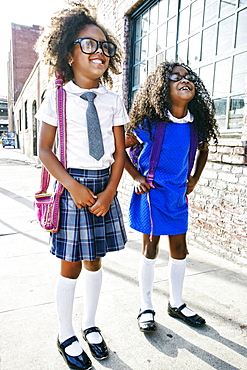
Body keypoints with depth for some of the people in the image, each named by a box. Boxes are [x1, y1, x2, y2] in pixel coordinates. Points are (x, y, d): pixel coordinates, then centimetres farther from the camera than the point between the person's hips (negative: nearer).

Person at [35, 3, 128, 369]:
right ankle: (66, 336, 31)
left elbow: (119, 153, 4)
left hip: (105, 186, 3)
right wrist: (72, 186, -14)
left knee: (94, 261, 15)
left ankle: (90, 325, 38)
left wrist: (109, 192, -8)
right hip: (72, 185, -3)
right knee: (70, 266, 6)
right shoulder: (57, 96, -2)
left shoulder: (113, 101, 6)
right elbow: (45, 149, -4)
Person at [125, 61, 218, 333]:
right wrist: (136, 177, -8)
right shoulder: (150, 123, -14)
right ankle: (146, 308, 28)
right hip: (152, 193, -4)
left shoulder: (196, 124, -1)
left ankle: (176, 304, 36)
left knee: (179, 250, 13)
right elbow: (121, 148, -3)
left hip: (178, 194, 5)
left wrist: (194, 180, 10)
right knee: (150, 250, 7)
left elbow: (204, 150, 18)